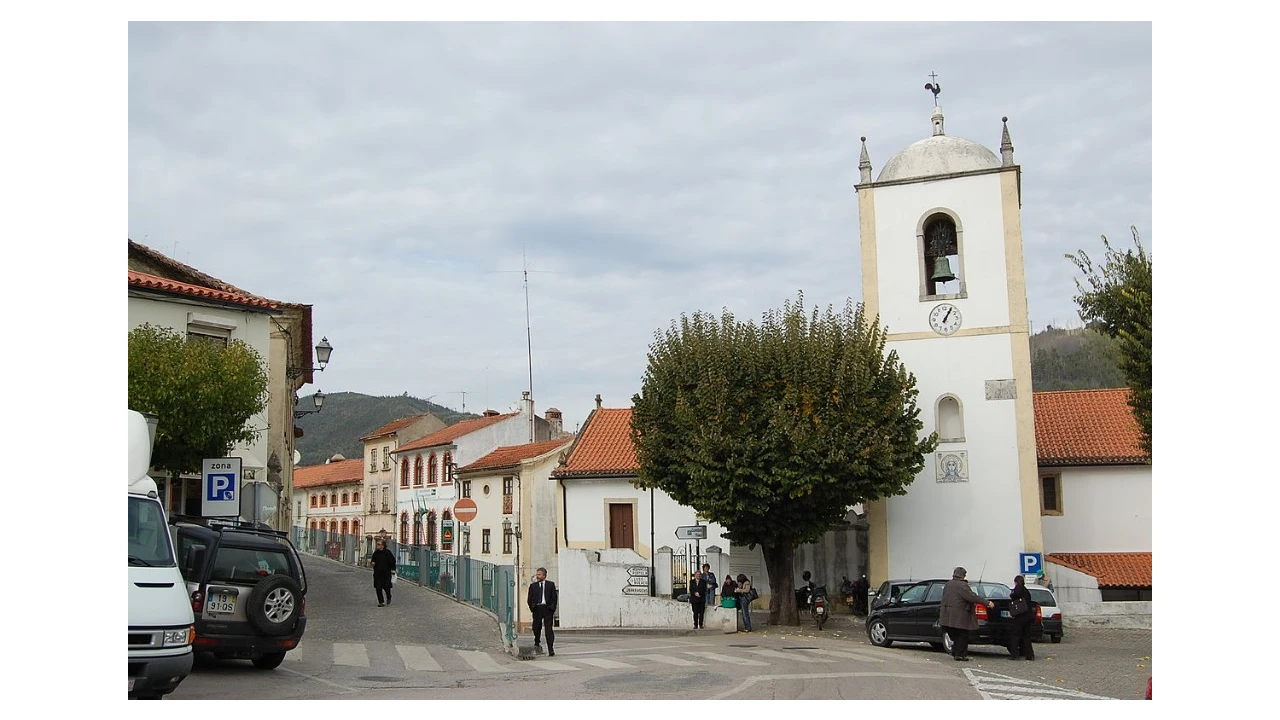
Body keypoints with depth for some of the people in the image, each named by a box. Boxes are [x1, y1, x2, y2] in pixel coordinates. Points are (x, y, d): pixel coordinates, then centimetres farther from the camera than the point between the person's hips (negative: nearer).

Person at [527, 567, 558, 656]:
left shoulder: (551, 584, 7)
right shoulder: (533, 585, 11)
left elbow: (555, 597, 6)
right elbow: (530, 598, 11)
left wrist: (552, 608, -3)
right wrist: (531, 607, -1)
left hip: (547, 608, -2)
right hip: (537, 608, 2)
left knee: (549, 629, -6)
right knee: (536, 627, 6)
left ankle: (551, 650, -7)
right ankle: (537, 643, 33)